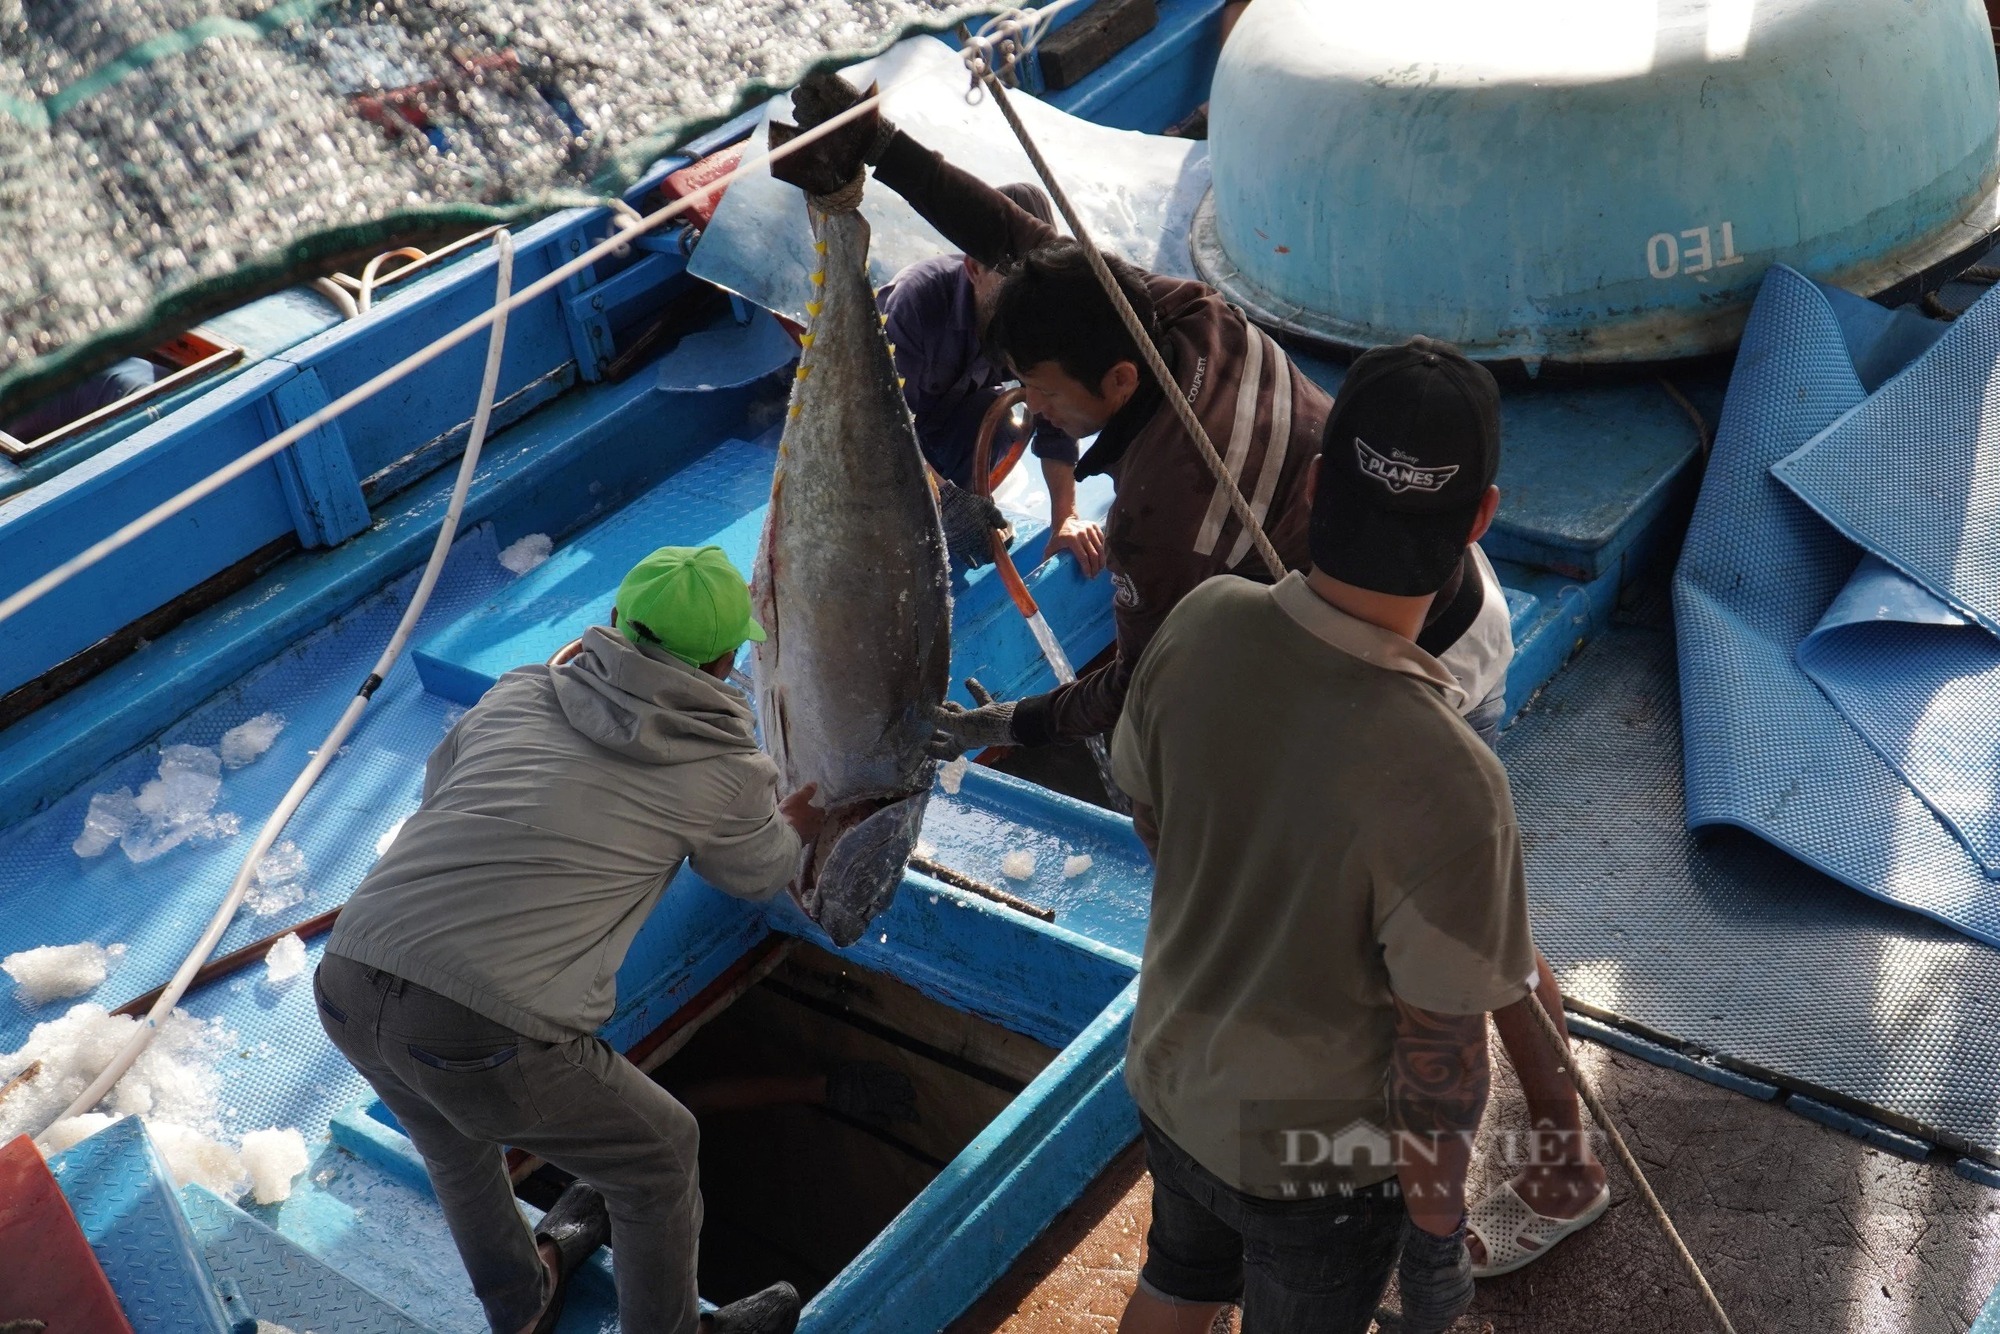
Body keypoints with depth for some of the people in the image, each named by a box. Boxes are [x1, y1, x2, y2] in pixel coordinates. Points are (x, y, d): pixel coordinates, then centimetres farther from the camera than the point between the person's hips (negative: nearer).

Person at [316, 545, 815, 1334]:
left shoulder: (518, 692, 14)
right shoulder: (726, 772, 5)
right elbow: (757, 876, 26)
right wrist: (793, 827, 48)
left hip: (346, 988, 6)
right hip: (487, 1033, -6)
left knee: (452, 1136, 35)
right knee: (658, 1161, 20)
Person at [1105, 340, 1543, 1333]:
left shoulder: (1201, 625, -21)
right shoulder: (1447, 786, -37)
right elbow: (1438, 1068, -24)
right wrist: (1436, 1233, -5)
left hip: (1168, 1079, 4)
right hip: (1317, 1155, -4)